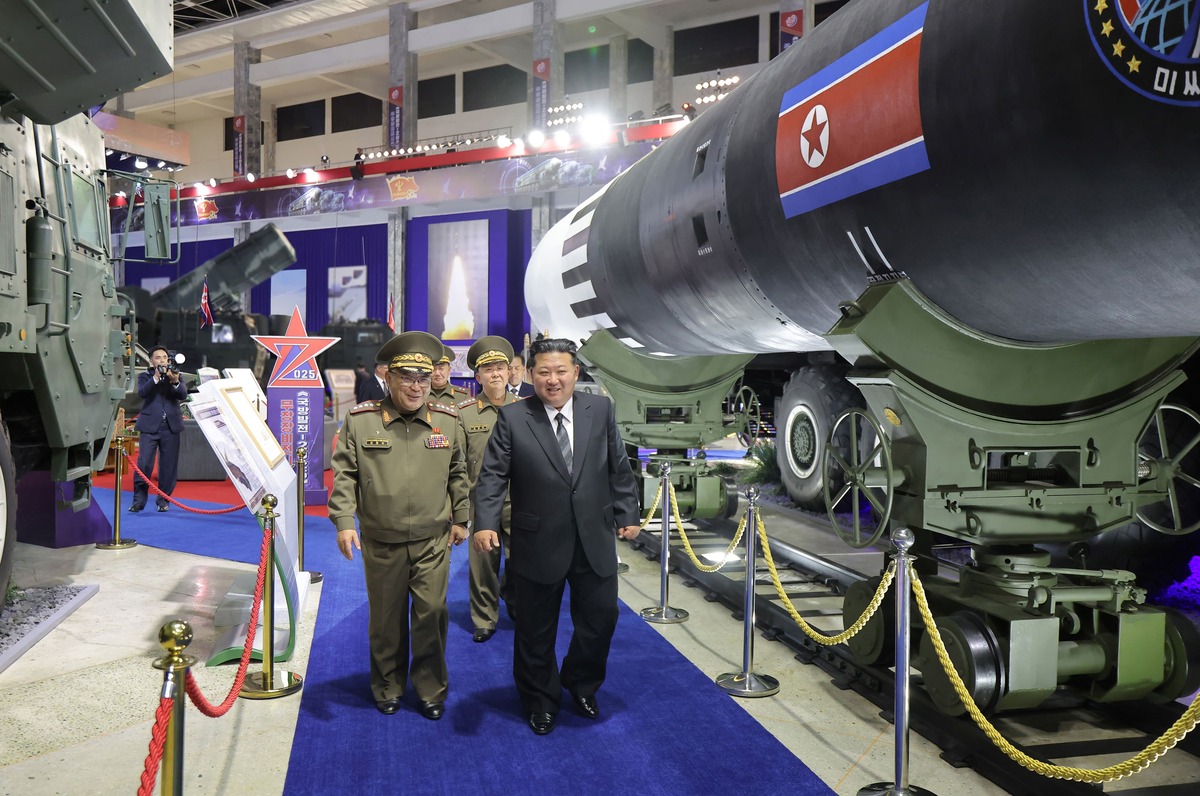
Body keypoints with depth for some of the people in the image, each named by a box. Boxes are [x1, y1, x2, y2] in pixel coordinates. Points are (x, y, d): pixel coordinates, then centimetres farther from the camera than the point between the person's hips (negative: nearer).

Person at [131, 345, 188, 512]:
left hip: (171, 425, 2)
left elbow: (183, 395, -3)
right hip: (150, 425, -2)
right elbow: (142, 392, -11)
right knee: (143, 463, -7)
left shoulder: (175, 375, 12)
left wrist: (175, 382, -21)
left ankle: (163, 499, 13)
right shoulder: (145, 376, 8)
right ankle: (139, 499, -1)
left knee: (169, 465, 4)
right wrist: (155, 377, -23)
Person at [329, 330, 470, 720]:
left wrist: (460, 518, 12)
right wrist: (343, 521, -10)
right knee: (385, 618, 13)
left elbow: (457, 474, 11)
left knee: (431, 614, 4)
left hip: (433, 542, 1)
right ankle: (388, 687, 33)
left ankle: (431, 688, 23)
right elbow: (344, 475, -3)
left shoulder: (447, 420, 2)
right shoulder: (360, 420, -5)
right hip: (381, 543, 0)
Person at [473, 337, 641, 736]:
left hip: (594, 541, 2)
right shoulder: (512, 418, -6)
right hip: (538, 544, -2)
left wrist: (627, 514, 6)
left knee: (601, 617, 12)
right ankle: (541, 701, 35)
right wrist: (485, 523, -21)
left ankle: (580, 684, 40)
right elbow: (493, 475, -9)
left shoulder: (600, 410, 1)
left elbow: (619, 468, 7)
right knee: (536, 629, 12)